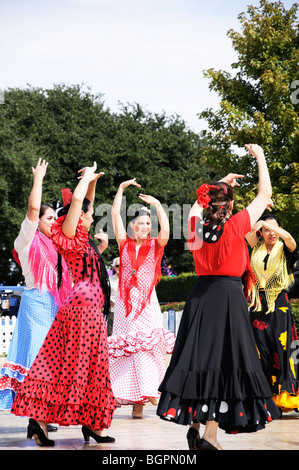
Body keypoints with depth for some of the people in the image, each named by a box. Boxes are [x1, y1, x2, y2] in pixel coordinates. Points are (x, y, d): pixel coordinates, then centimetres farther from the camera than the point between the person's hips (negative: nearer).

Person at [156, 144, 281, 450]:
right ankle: (210, 435, -8)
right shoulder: (236, 226, -9)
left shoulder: (196, 226, 2)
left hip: (200, 297, 5)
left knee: (199, 357, 10)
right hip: (229, 298, -5)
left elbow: (198, 203, 27)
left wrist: (221, 182, 35)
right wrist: (260, 158, 13)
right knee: (224, 361, -4)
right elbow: (264, 195, 2)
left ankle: (194, 424, 10)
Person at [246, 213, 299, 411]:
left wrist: (268, 223, -26)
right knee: (261, 348, -2)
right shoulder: (257, 248, 12)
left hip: (279, 305, -3)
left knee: (281, 347, -11)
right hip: (259, 304, 3)